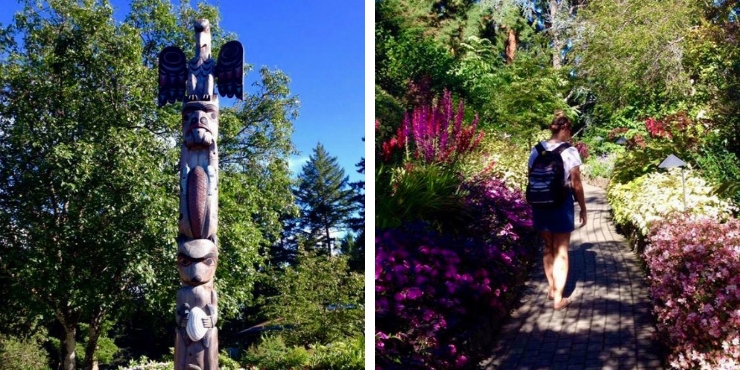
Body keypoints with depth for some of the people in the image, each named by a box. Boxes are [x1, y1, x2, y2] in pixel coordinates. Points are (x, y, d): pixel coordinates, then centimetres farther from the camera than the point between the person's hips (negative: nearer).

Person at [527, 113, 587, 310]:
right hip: (561, 204, -4)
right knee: (561, 251, 6)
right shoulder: (570, 152, -10)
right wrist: (583, 208, 2)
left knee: (548, 247, 20)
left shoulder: (536, 149, 2)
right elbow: (576, 184, -9)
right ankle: (559, 298, 9)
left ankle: (551, 289, 33)